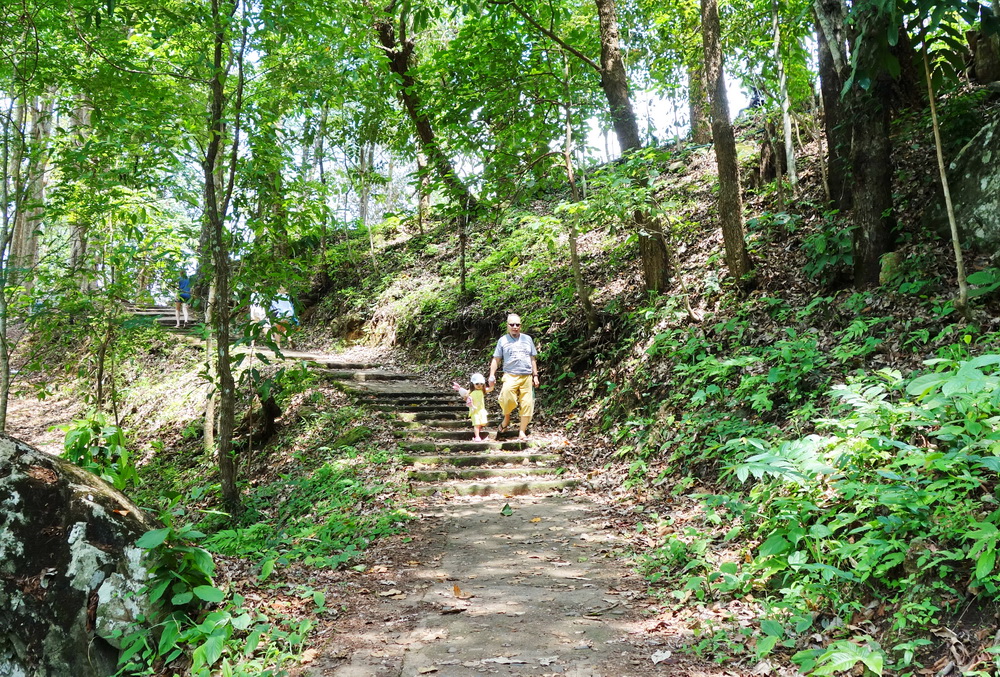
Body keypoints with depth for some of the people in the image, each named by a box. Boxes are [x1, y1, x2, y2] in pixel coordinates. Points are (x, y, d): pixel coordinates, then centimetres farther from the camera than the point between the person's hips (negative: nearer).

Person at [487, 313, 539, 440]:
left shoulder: (527, 339, 15)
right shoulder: (503, 340, 9)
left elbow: (533, 359, 18)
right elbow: (496, 359, 8)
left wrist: (535, 376, 12)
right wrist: (492, 375, -4)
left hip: (527, 377, 3)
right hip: (511, 376, -3)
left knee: (527, 405, -2)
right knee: (507, 398, -29)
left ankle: (522, 431, 9)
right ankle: (506, 419, -2)